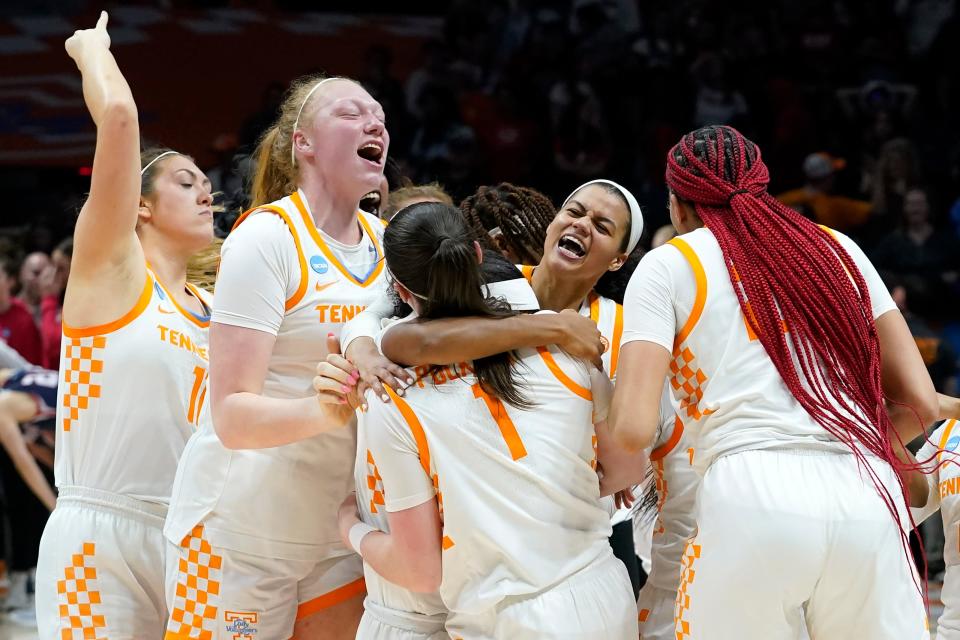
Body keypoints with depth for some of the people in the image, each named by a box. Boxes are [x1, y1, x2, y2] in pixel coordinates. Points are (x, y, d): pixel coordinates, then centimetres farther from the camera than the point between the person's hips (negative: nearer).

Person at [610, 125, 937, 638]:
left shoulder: (669, 264, 11)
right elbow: (920, 402, 18)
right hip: (869, 500, 3)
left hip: (753, 499, -3)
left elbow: (634, 427, 0)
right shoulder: (838, 248, 22)